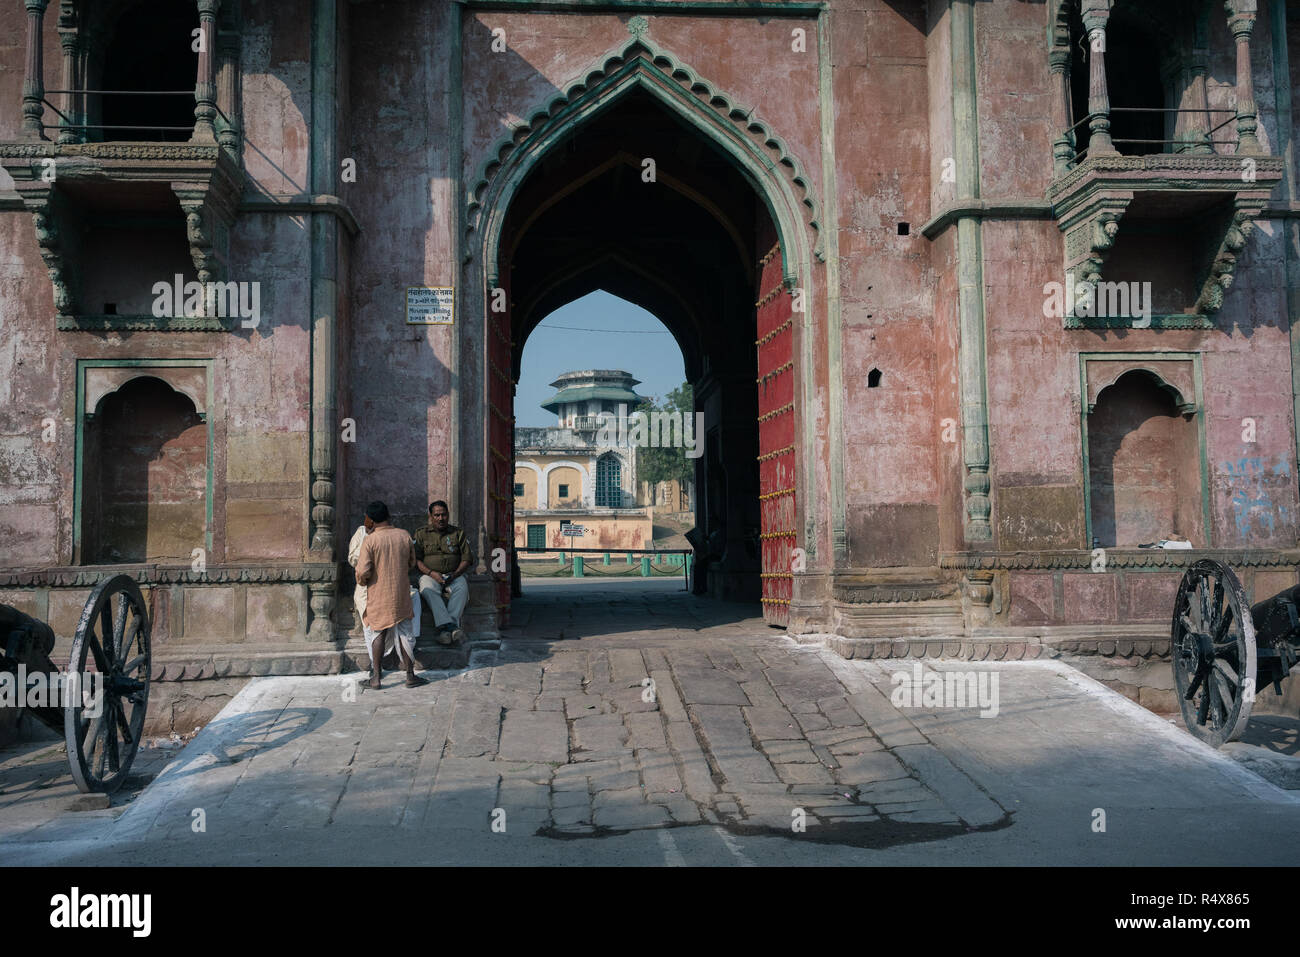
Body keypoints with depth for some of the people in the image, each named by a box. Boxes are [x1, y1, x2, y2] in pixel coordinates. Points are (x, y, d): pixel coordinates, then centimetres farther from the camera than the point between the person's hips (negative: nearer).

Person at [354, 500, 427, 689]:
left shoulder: (369, 541, -13)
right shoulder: (404, 536, -1)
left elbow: (363, 572, -17)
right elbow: (411, 562, 12)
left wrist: (361, 581, 5)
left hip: (378, 595, -2)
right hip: (401, 594, 2)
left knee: (378, 633, 10)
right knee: (404, 632, 11)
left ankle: (376, 677, 12)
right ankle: (410, 675, 14)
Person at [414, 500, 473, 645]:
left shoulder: (458, 533, 12)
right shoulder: (421, 534, 10)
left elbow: (467, 558, 7)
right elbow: (416, 559, 1)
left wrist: (455, 574, -11)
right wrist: (431, 573, -15)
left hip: (454, 575, 1)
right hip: (429, 574, -1)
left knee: (462, 587, -33)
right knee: (428, 590, -35)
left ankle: (445, 628, -44)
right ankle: (451, 627, -48)